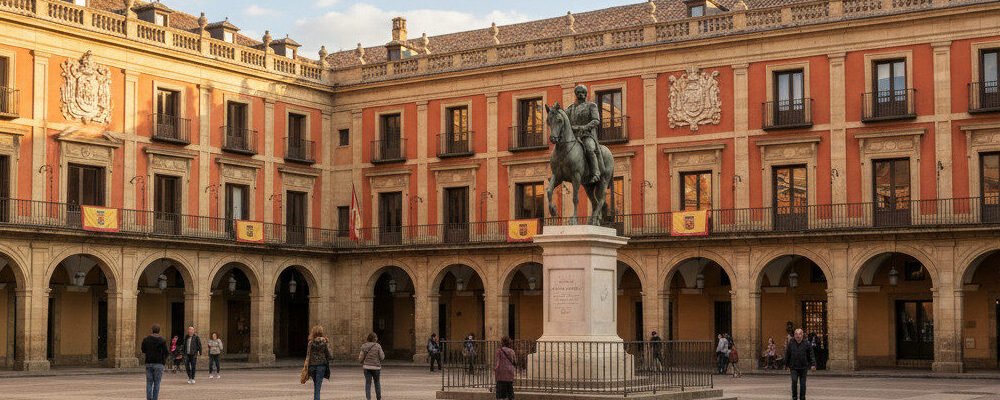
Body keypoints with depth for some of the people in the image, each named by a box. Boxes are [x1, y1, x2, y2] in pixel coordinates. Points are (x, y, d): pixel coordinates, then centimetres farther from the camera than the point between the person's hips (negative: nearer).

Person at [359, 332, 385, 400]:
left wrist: (359, 358, 22)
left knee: (368, 383, 3)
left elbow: (361, 358, 0)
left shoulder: (364, 346, -1)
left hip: (367, 367, 1)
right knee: (377, 382, 15)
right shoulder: (378, 346, -7)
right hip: (376, 367, -1)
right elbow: (382, 357, -5)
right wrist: (383, 354, 16)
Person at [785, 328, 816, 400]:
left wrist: (813, 364, -8)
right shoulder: (791, 343, 3)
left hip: (803, 367, 0)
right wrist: (787, 365, 12)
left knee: (802, 383, 4)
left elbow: (811, 355, -1)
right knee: (794, 381, -10)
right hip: (794, 367, 0)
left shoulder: (807, 343, -1)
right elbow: (787, 354, 10)